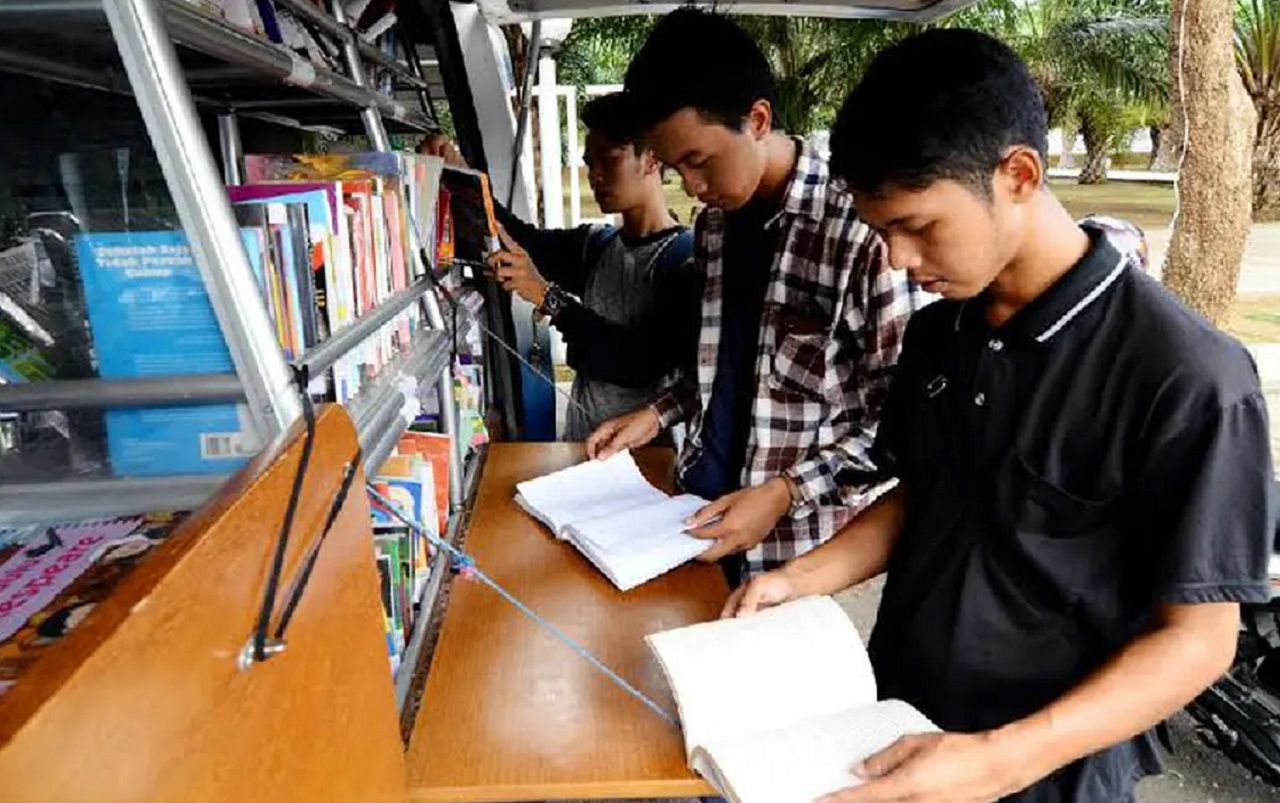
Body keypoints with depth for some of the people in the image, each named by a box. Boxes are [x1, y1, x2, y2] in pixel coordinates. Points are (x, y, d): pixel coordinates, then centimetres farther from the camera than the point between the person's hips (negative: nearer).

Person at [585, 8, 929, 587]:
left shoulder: (860, 230, -20)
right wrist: (658, 415, 3)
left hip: (797, 539, -6)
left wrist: (786, 492, -23)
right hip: (701, 507, 6)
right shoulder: (714, 225, 3)